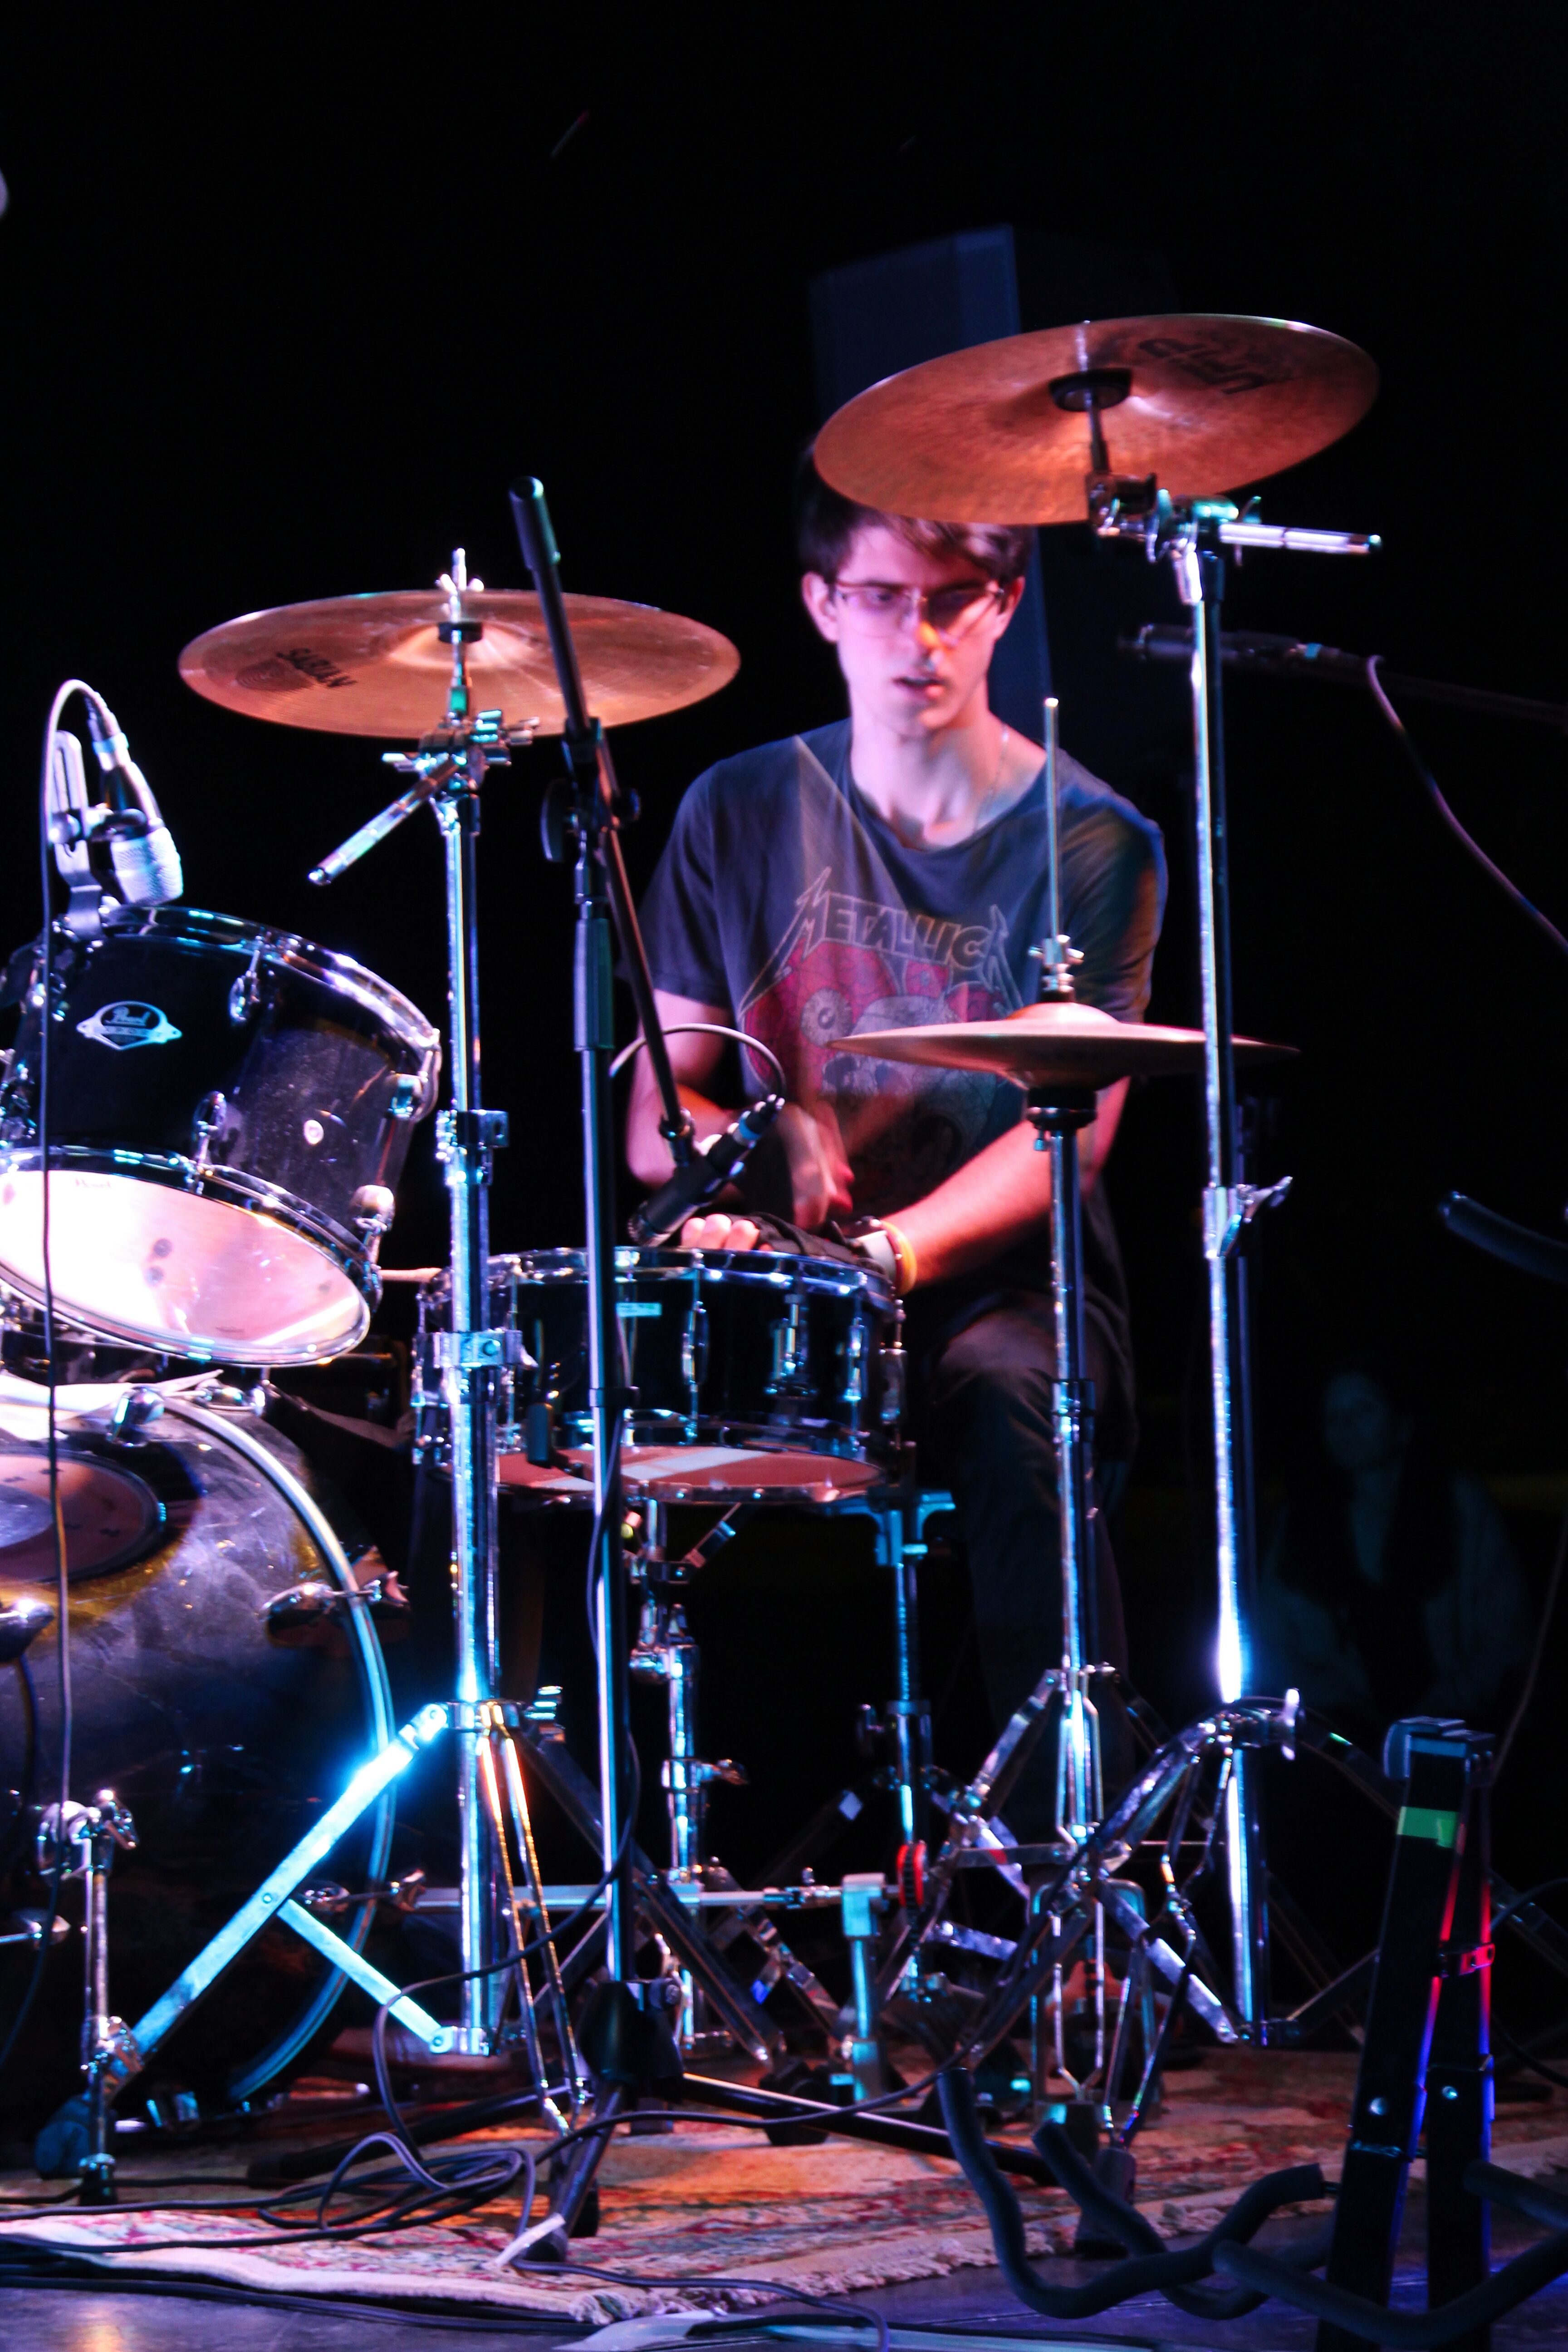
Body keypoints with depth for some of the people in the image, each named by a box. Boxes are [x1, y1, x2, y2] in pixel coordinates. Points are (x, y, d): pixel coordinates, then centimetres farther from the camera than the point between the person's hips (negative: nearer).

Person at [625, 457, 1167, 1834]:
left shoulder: (1091, 844, 0)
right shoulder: (741, 816, 9)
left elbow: (1063, 1138, -9)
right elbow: (651, 1101, 10)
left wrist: (888, 1252, -26)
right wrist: (746, 1144, -14)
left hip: (1010, 1282, -2)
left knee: (1001, 1390, -37)